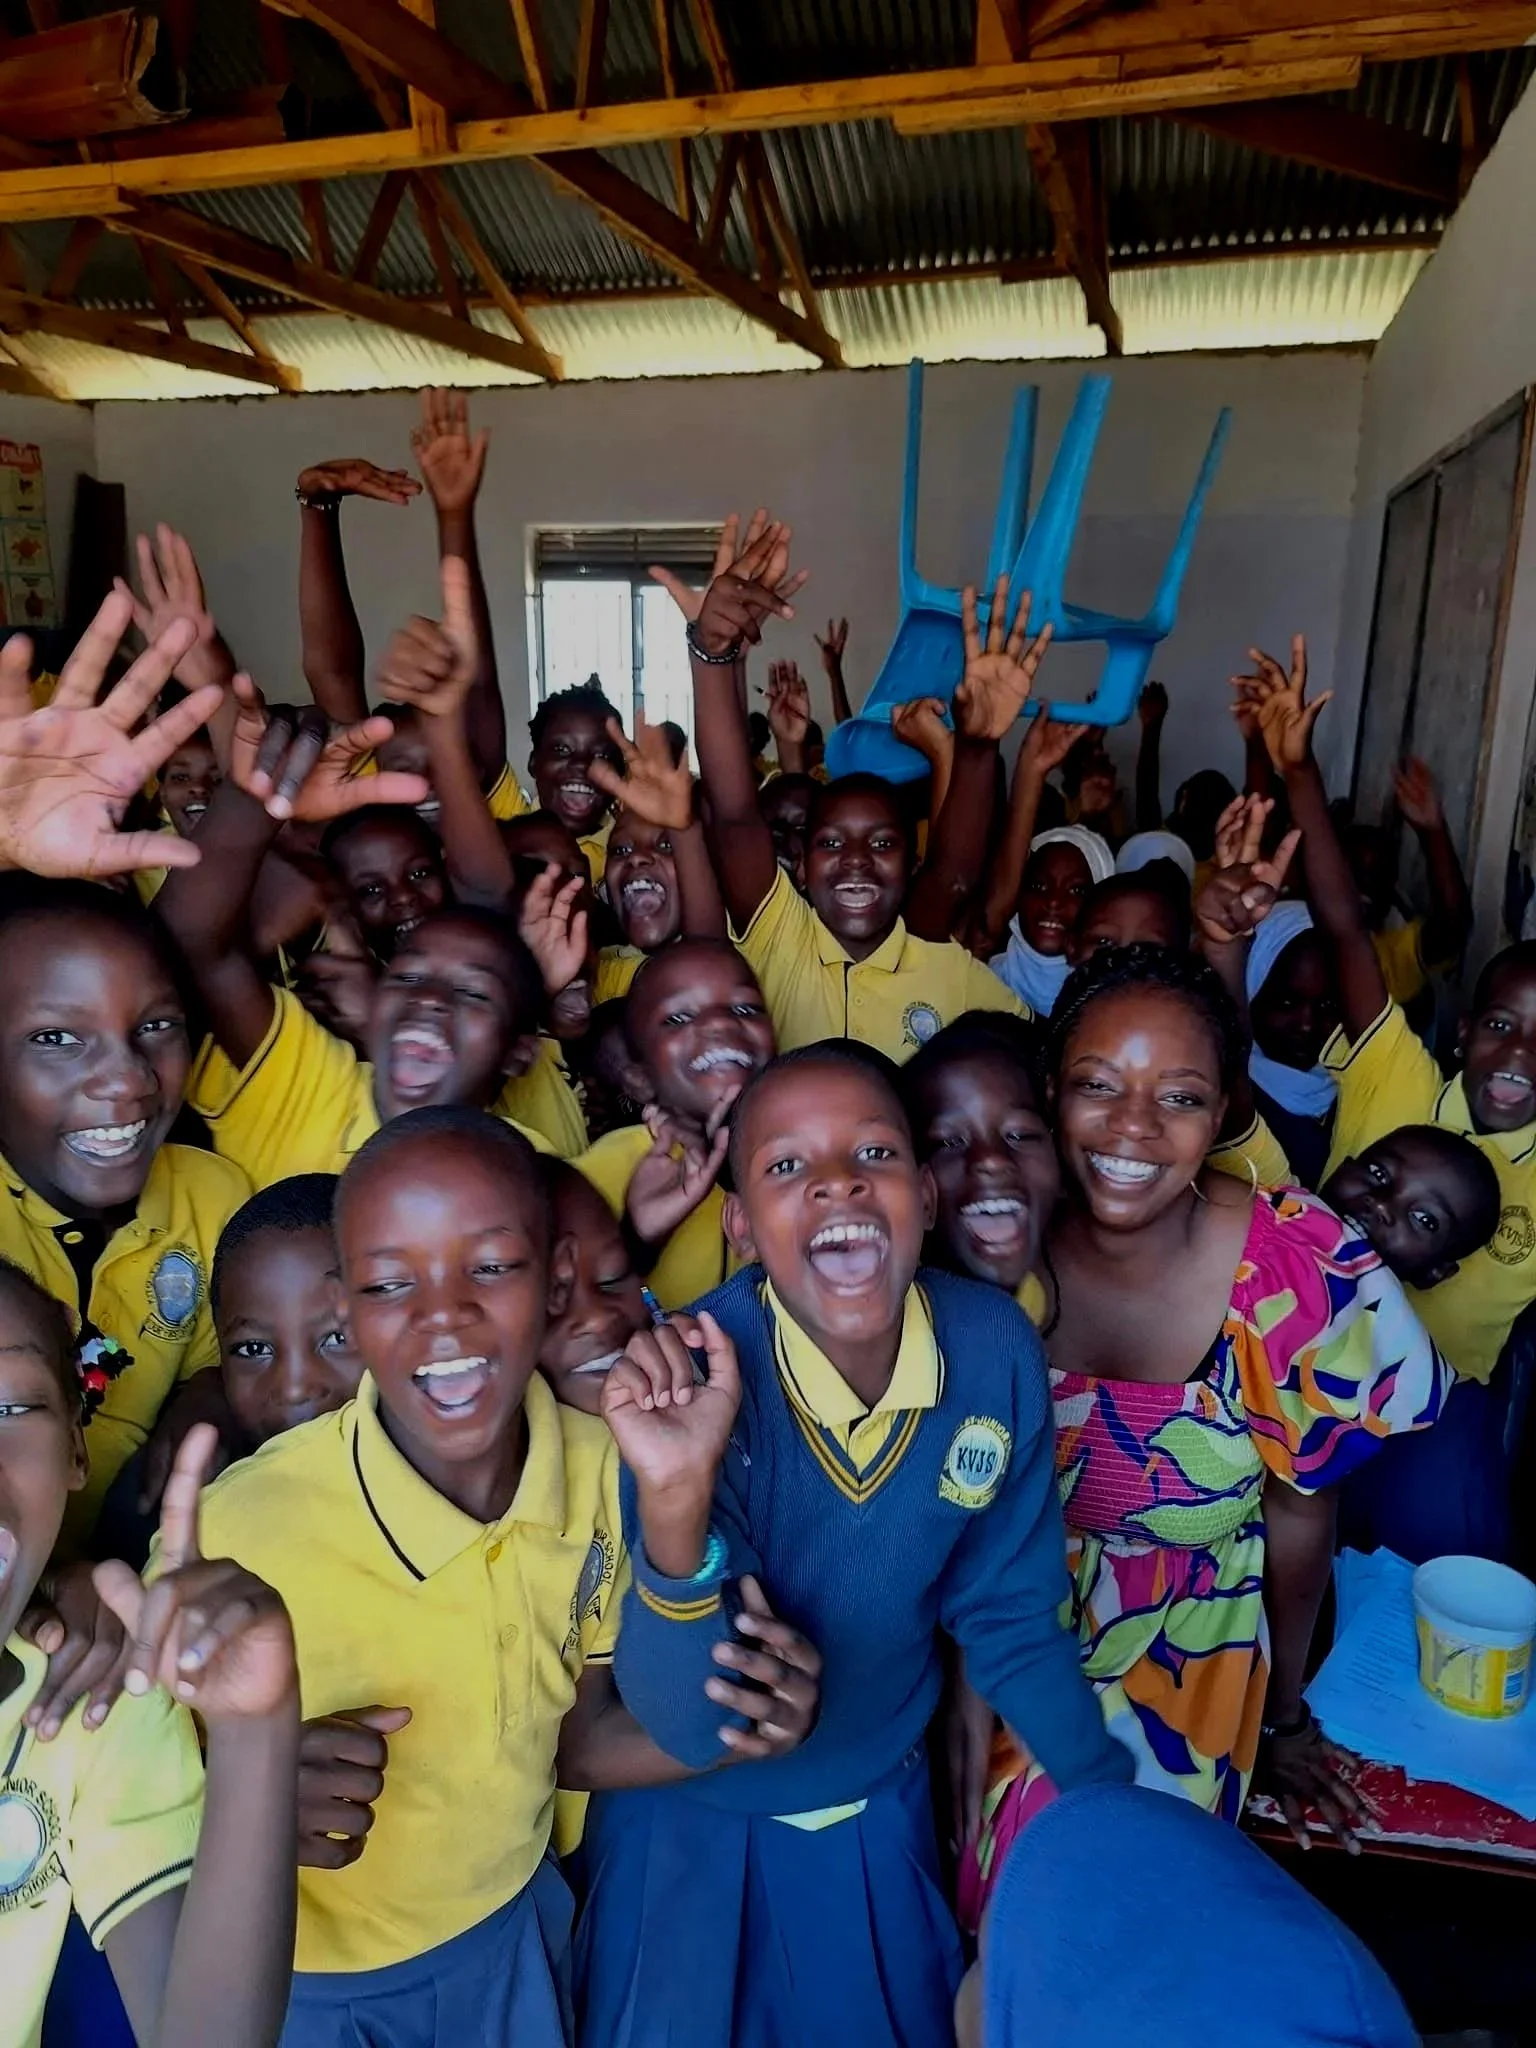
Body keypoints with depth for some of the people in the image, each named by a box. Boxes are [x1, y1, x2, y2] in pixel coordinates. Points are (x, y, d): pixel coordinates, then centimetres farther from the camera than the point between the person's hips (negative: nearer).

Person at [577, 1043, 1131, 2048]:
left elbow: (1010, 1620, -6)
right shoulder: (691, 1379, -29)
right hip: (692, 1824, -2)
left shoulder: (997, 1350, -21)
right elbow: (689, 1724, -30)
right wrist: (673, 1503, -46)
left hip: (884, 1810, 3)